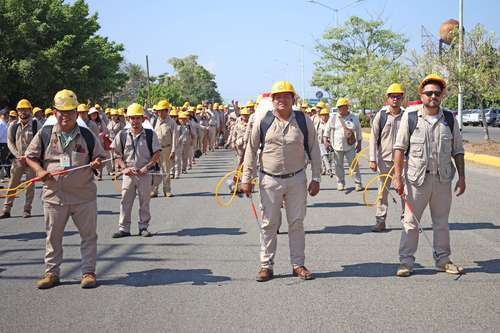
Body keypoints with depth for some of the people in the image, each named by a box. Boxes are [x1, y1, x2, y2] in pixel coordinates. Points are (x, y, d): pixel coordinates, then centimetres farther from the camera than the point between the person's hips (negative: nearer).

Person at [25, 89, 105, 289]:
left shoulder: (87, 136, 4)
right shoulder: (44, 135, 3)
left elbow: (100, 157, 11)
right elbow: (30, 157, 9)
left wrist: (97, 164, -12)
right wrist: (39, 171, -9)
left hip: (84, 196, 0)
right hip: (54, 196, 0)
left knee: (89, 235, 4)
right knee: (53, 236, 8)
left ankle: (88, 272, 14)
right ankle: (51, 273, 19)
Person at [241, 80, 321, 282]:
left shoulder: (304, 122, 0)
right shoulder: (262, 121, -3)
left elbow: (314, 150, 5)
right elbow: (251, 150, 3)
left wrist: (316, 178, 2)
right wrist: (247, 179, 1)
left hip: (297, 179, 1)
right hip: (270, 180, -1)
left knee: (297, 223, 8)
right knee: (269, 224, 5)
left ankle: (298, 264, 17)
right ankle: (266, 265, 14)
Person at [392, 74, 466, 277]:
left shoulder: (449, 119, 5)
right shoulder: (410, 118, -3)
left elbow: (458, 151, 10)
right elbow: (400, 148, -4)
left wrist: (462, 177, 5)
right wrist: (398, 177, -10)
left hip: (443, 179, 3)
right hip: (417, 178, -3)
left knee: (441, 222, 13)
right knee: (410, 222, 3)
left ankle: (443, 260, 24)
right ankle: (406, 261, 11)